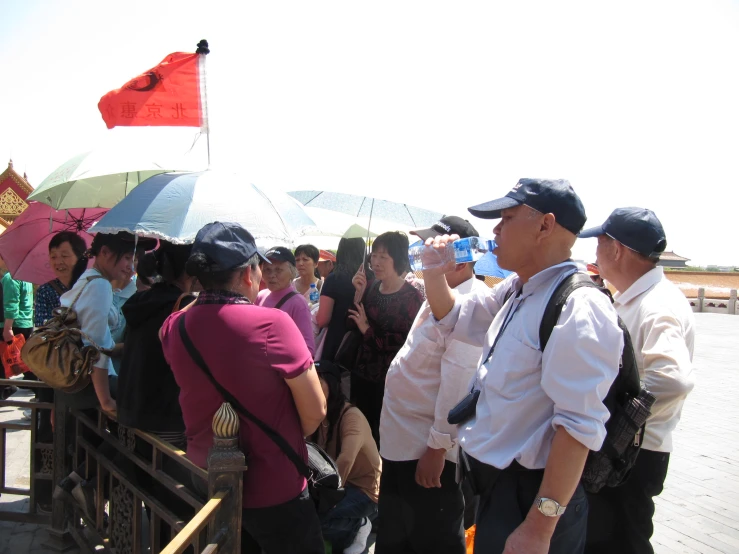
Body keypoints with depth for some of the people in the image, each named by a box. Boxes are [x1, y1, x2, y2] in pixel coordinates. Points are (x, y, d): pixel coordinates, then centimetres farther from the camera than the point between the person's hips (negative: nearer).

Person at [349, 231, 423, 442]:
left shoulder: (412, 296, -13)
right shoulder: (372, 288, 5)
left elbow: (408, 341, -20)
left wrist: (369, 331, -15)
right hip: (362, 373, 6)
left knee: (382, 433, 7)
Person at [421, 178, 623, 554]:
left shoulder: (578, 308, -24)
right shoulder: (513, 290, 5)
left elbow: (579, 427, -28)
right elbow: (452, 319, 21)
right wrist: (434, 273, 2)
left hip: (530, 497, -9)